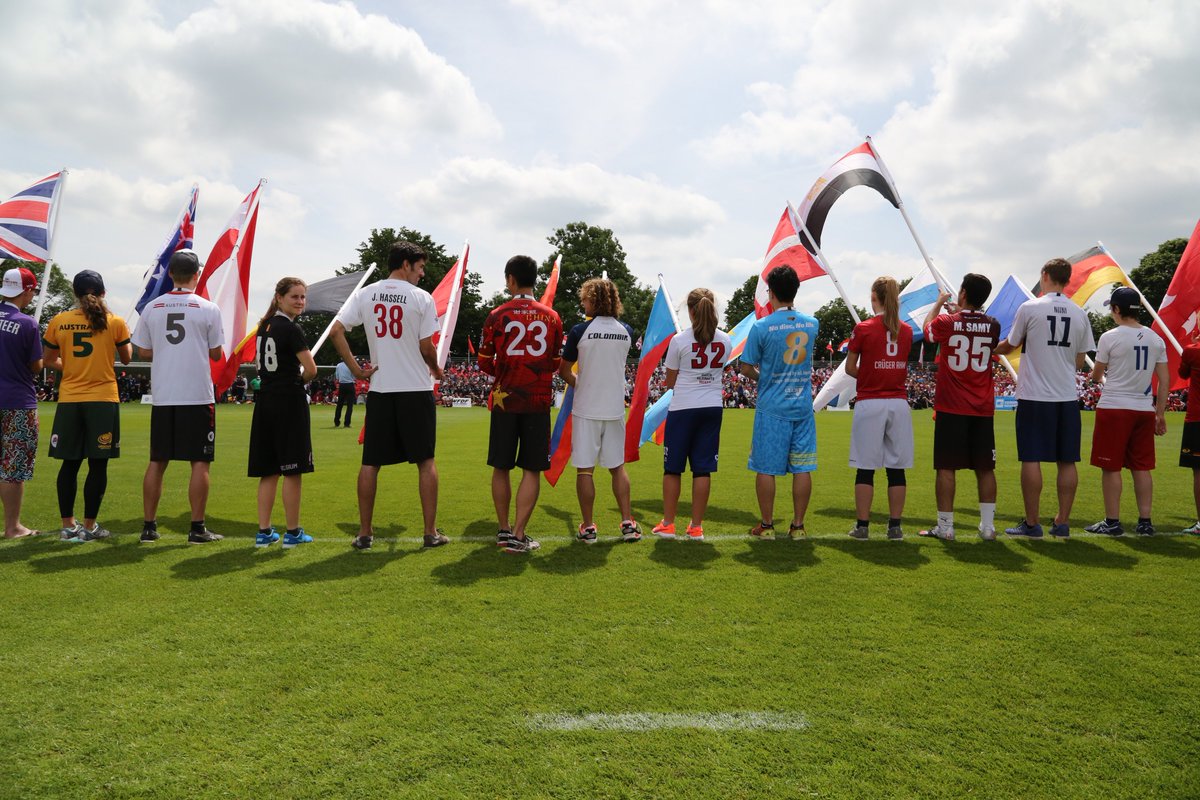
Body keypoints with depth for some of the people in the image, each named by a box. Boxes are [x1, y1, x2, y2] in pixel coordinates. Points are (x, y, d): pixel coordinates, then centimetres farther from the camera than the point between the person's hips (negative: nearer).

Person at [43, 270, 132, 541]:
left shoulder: (58, 321, 2)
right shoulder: (114, 322, -3)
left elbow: (50, 361, 8)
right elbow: (126, 358, 8)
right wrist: (127, 338, 25)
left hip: (69, 400, 3)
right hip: (103, 399, -3)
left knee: (70, 463, 11)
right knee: (98, 464, 3)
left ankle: (68, 525, 15)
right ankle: (90, 526, 6)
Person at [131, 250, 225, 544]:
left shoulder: (152, 308, 5)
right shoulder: (208, 309, -4)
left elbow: (145, 351, 10)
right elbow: (216, 354, 1)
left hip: (162, 396, 4)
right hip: (198, 396, -4)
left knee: (157, 462, 11)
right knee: (199, 462, 1)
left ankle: (149, 526, 16)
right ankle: (197, 528, 3)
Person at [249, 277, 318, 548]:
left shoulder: (265, 326, 13)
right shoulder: (291, 329, -11)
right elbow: (311, 369, -17)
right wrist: (300, 380, 4)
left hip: (265, 401, 8)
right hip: (289, 402, -8)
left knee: (269, 471, 10)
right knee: (292, 471, -1)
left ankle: (264, 532, 13)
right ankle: (293, 532, 6)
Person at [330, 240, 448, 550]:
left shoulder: (365, 294, 4)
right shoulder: (422, 298, -6)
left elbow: (336, 331, -3)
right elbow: (426, 348, -7)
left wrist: (355, 368, 2)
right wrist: (436, 370, 12)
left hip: (379, 389, 3)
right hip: (417, 389, -3)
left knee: (371, 462, 8)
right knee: (425, 461, 6)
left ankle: (364, 533, 13)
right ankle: (431, 532, 9)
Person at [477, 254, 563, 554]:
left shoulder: (497, 315, -3)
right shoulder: (551, 317, 2)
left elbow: (484, 363, 1)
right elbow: (555, 364, 9)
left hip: (505, 398, 0)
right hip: (539, 400, 0)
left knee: (501, 467, 12)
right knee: (532, 470, 3)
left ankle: (504, 530, 20)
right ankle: (518, 535, 0)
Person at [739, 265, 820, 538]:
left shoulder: (761, 326, -10)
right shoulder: (812, 324, 3)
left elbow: (746, 368, -5)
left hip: (772, 409, -4)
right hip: (803, 407, 4)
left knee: (767, 468, 5)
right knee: (802, 468, 8)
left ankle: (766, 524, 13)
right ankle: (798, 525, 14)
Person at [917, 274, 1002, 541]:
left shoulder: (946, 323, -8)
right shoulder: (993, 326, 1)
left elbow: (927, 329, 15)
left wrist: (939, 303, 29)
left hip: (951, 408, -3)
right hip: (983, 409, 3)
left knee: (946, 467, 1)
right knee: (985, 468, 10)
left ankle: (945, 527, 4)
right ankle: (988, 526, 14)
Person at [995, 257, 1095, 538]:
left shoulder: (1029, 308, -5)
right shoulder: (1080, 314, 6)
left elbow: (1009, 346, 7)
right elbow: (1079, 361, 12)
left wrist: (992, 349, 28)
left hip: (1034, 396, -4)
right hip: (1068, 397, 4)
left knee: (1031, 459, 0)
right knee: (1067, 461, 8)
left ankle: (1031, 524, 5)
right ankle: (1062, 523, 14)